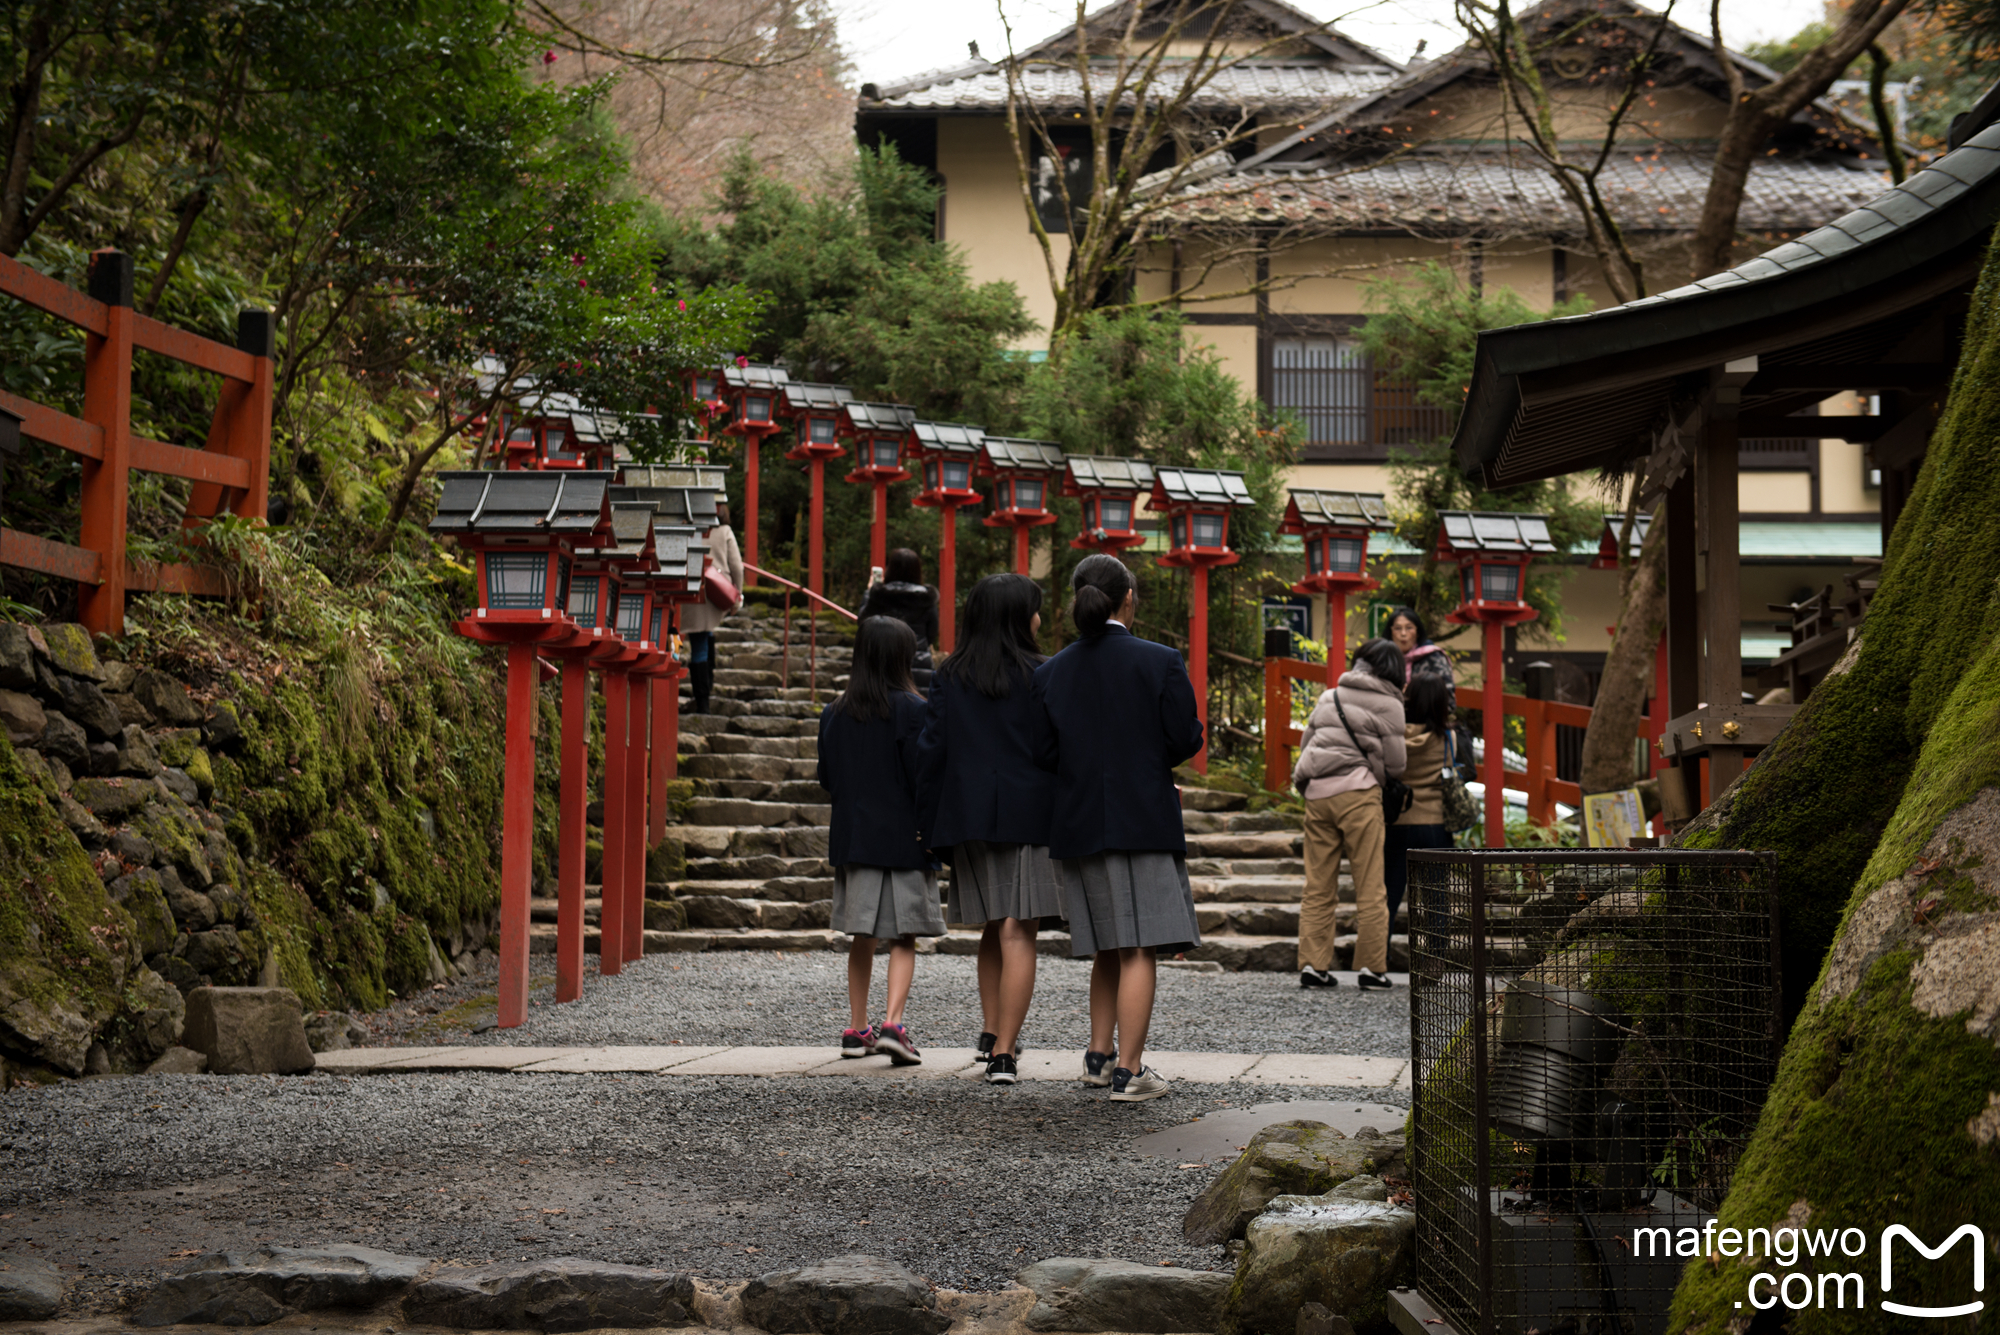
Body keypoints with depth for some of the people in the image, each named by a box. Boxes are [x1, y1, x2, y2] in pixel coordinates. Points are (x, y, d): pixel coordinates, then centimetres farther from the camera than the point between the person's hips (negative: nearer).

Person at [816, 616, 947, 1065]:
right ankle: (893, 1024, -14)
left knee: (861, 937, 13)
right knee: (903, 938, 0)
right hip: (903, 838, -4)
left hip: (851, 836, 4)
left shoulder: (834, 714, 4)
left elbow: (826, 778, 9)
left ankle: (857, 1029, 17)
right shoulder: (911, 710, -10)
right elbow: (922, 775, -13)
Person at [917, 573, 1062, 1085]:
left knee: (993, 929, 20)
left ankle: (993, 1033, 21)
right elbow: (1050, 750, -8)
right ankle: (1004, 1053, -9)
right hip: (1027, 814, -4)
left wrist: (931, 823, 7)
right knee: (1017, 934, -4)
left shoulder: (949, 676, 5)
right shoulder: (1036, 675, -6)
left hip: (967, 814, 4)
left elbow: (931, 749, 3)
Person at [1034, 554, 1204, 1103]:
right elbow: (1184, 740, -7)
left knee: (1107, 949, 19)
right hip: (1143, 820, -5)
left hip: (1078, 824, 5)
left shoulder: (1051, 672, 3)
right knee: (1138, 949, -3)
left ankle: (1100, 1055, 24)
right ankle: (1129, 1072, -5)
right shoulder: (1160, 662, -8)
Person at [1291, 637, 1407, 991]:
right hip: (1358, 792, -5)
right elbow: (1395, 765, 2)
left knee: (1318, 887, 8)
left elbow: (1305, 743, 21)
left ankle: (1313, 965, 5)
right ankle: (1372, 967, 3)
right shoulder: (1388, 704, 1)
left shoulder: (1329, 697, 17)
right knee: (1370, 888, 2)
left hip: (1317, 792, 5)